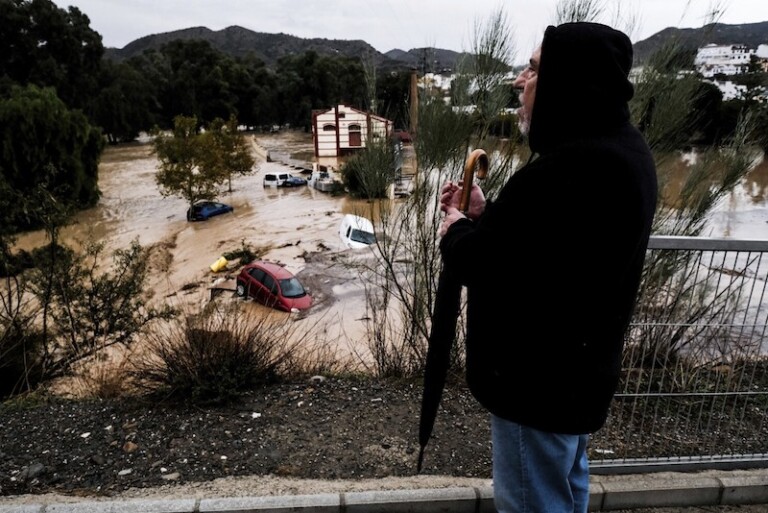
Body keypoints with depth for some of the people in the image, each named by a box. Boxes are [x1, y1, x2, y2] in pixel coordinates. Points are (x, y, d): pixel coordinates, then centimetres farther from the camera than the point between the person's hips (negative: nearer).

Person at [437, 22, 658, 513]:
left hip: (540, 377, -10)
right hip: (577, 368, 10)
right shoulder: (620, 148, 5)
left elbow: (487, 265, -28)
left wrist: (456, 231, -7)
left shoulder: (573, 168, -30)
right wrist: (485, 215, -1)